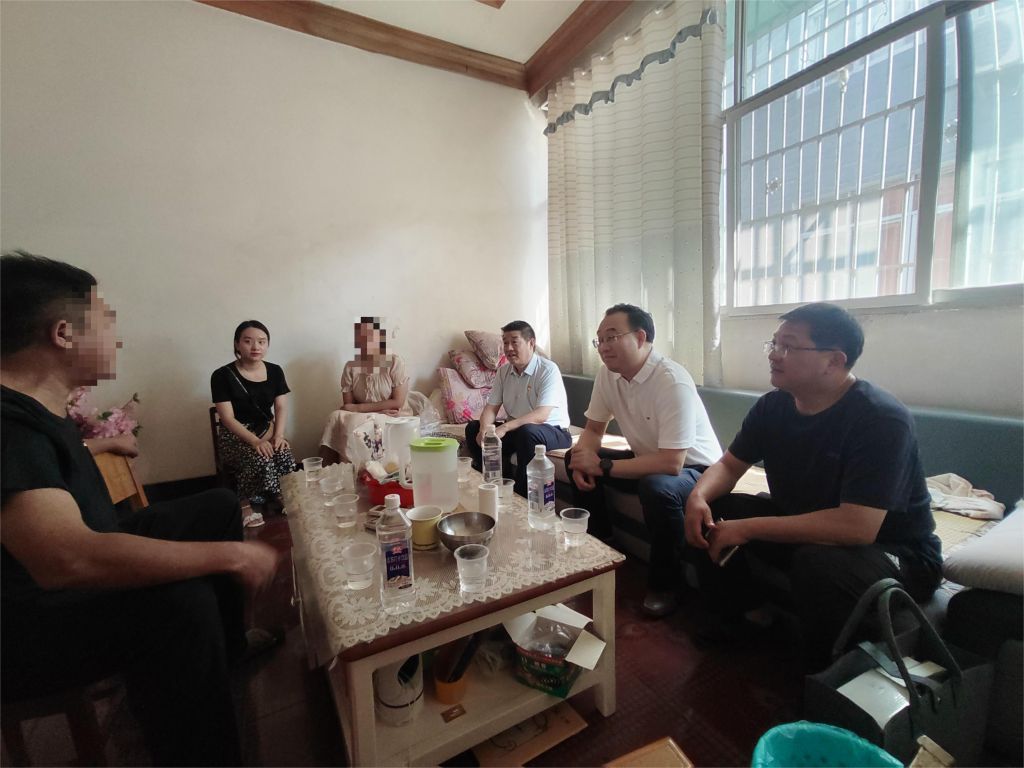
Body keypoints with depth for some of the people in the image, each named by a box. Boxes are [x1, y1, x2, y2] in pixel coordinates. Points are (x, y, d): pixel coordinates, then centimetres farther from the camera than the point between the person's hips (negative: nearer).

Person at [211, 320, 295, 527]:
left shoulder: (275, 371, 5)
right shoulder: (223, 375, -7)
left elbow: (281, 407, 1)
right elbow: (228, 418, -12)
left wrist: (278, 435, -17)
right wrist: (255, 441, -25)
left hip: (267, 431, 3)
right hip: (235, 436, -3)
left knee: (285, 456, -29)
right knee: (260, 460, -33)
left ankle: (284, 502, -9)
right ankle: (248, 506, -9)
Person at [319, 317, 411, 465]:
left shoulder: (395, 362, -11)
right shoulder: (350, 366, 0)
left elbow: (397, 403, -15)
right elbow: (348, 405, -2)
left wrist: (358, 408, -16)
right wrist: (379, 410, -18)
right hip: (363, 418, 4)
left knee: (352, 424, -28)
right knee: (336, 418, -24)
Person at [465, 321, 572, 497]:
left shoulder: (548, 370, -17)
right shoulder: (504, 371, 4)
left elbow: (541, 415, -27)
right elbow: (491, 407, 0)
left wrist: (505, 427, -37)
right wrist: (484, 430, -22)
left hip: (553, 431, -6)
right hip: (515, 429, 7)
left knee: (527, 432, -38)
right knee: (473, 428, -5)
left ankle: (523, 493, -19)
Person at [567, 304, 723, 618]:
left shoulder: (673, 382, -30)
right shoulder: (607, 373, -7)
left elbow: (672, 463, -34)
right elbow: (593, 429, 3)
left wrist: (603, 466, -29)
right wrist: (583, 461, -19)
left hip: (694, 468, -7)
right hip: (648, 458, 7)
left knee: (656, 487, -37)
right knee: (576, 460, -5)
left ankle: (663, 585, -10)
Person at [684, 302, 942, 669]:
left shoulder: (882, 419, -27)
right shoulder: (773, 406, -7)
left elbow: (856, 527, -35)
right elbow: (729, 464, 2)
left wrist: (748, 528, -32)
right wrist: (698, 497, -20)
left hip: (893, 550, -6)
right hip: (801, 525, 6)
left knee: (817, 562, -37)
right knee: (710, 512, -7)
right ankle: (738, 621, 15)